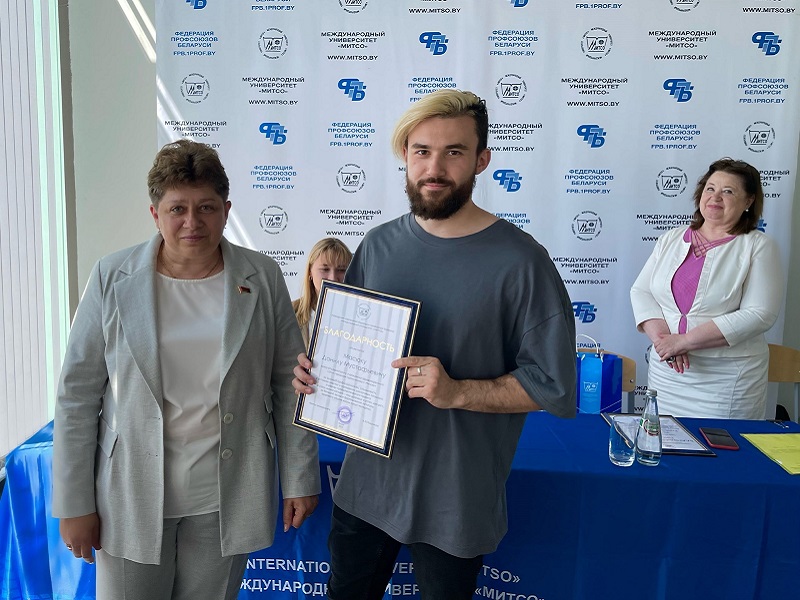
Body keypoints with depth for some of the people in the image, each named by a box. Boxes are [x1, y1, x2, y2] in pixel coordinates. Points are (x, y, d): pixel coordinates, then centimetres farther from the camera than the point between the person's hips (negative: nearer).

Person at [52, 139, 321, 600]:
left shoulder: (262, 278, -3)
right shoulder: (113, 278, -4)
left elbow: (289, 385, 1)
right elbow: (78, 395, -2)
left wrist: (299, 480, 1)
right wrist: (74, 503, -2)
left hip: (227, 495, 1)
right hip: (132, 494, 0)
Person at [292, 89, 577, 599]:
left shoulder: (520, 260, -15)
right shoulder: (379, 245, 1)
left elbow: (553, 384, -14)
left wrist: (456, 391, -25)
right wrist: (319, 369, -7)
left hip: (454, 500, -4)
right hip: (365, 482, 5)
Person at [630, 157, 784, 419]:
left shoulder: (758, 247, -3)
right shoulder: (671, 240, 10)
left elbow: (759, 314, -13)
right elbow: (640, 291, 4)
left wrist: (683, 340, -18)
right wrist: (662, 337, -14)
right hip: (665, 372, 4)